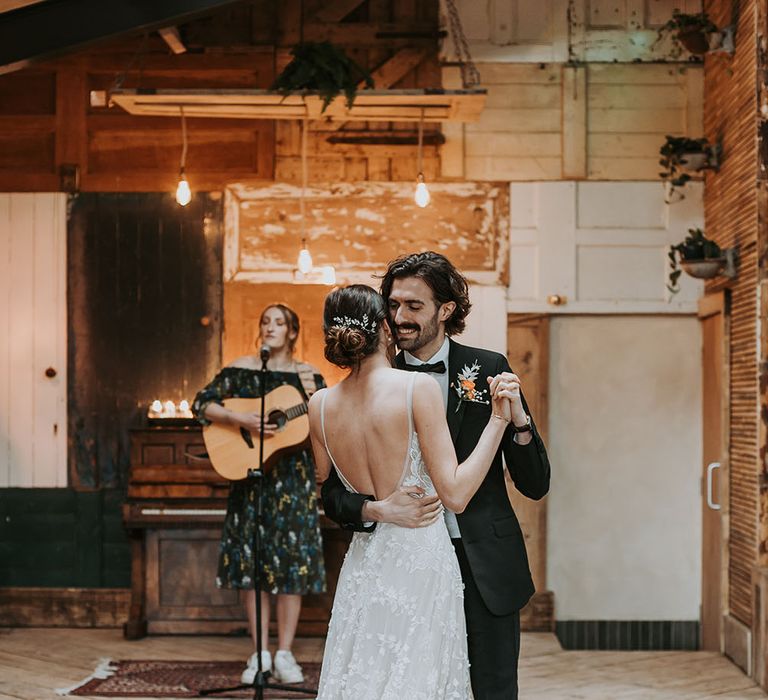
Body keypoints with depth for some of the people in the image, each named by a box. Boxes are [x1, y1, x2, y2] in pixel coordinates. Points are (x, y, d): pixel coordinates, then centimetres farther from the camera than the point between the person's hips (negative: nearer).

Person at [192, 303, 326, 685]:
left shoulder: (309, 375, 5)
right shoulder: (241, 369, 3)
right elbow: (202, 404, -5)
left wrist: (313, 398, -14)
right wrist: (241, 419, -18)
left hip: (293, 478, 0)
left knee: (292, 560, -1)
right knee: (251, 560, 0)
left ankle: (284, 654, 6)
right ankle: (260, 653, 9)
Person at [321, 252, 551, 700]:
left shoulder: (488, 369, 0)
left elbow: (535, 486, 0)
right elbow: (334, 494, 3)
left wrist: (518, 419, -16)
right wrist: (377, 509, -18)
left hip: (484, 569, 0)